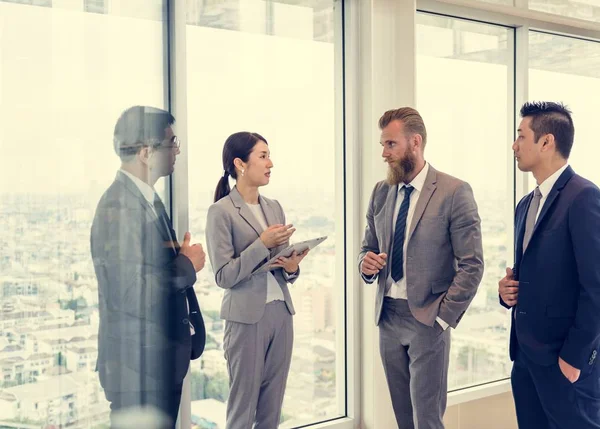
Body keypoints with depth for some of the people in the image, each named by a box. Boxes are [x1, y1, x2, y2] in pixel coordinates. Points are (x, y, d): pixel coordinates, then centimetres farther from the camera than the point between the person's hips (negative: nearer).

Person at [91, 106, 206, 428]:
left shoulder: (148, 199, 10)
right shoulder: (118, 207, -21)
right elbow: (135, 294, -28)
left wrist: (183, 257, -2)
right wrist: (188, 265, -15)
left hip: (165, 359, 9)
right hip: (139, 365, -9)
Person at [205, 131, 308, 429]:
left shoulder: (275, 208, 11)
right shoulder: (221, 211, -9)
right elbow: (223, 276, -13)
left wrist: (292, 266, -6)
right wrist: (262, 244, -16)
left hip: (281, 313, 6)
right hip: (247, 318, -6)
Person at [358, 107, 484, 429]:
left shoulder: (454, 192, -10)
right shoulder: (381, 192, 8)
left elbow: (472, 265, -11)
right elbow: (368, 246, 16)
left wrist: (443, 316, -13)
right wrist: (366, 264, -7)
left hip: (427, 319, -5)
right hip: (388, 317, 6)